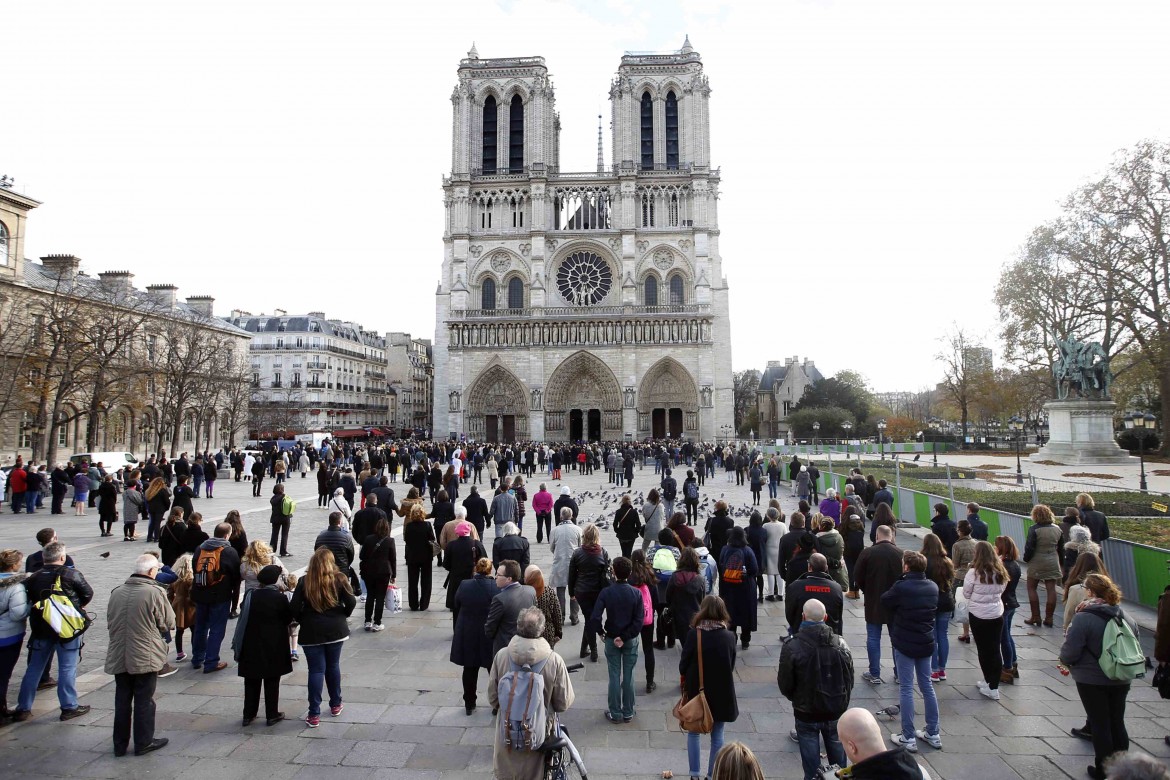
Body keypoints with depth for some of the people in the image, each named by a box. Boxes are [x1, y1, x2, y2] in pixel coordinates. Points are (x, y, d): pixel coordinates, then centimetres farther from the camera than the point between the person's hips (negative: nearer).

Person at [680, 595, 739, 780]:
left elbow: (683, 665, -9)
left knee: (693, 733, 17)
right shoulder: (729, 637, -13)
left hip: (696, 692, -1)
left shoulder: (693, 634, -19)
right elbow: (731, 666, 0)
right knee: (717, 736, 16)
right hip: (721, 693, 1)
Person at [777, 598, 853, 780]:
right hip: (836, 711, 3)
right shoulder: (841, 644, -8)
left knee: (811, 755, 12)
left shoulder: (792, 647, -21)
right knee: (837, 752, 22)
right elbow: (850, 679, 2)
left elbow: (785, 685, -11)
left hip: (806, 713, -3)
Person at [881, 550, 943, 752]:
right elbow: (935, 608, 9)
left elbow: (885, 601, -6)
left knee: (906, 689, 2)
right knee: (927, 686, 17)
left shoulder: (901, 587, -19)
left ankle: (908, 738, 7)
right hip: (926, 643, 6)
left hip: (905, 644, -6)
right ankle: (933, 734, 25)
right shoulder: (933, 587, 0)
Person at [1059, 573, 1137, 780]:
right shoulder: (1127, 618, -2)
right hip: (1121, 681, 5)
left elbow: (1069, 654, -21)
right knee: (1117, 723, 20)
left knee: (1100, 725, 9)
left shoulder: (1083, 619, -23)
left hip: (1092, 681, -5)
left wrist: (1066, 662, 1)